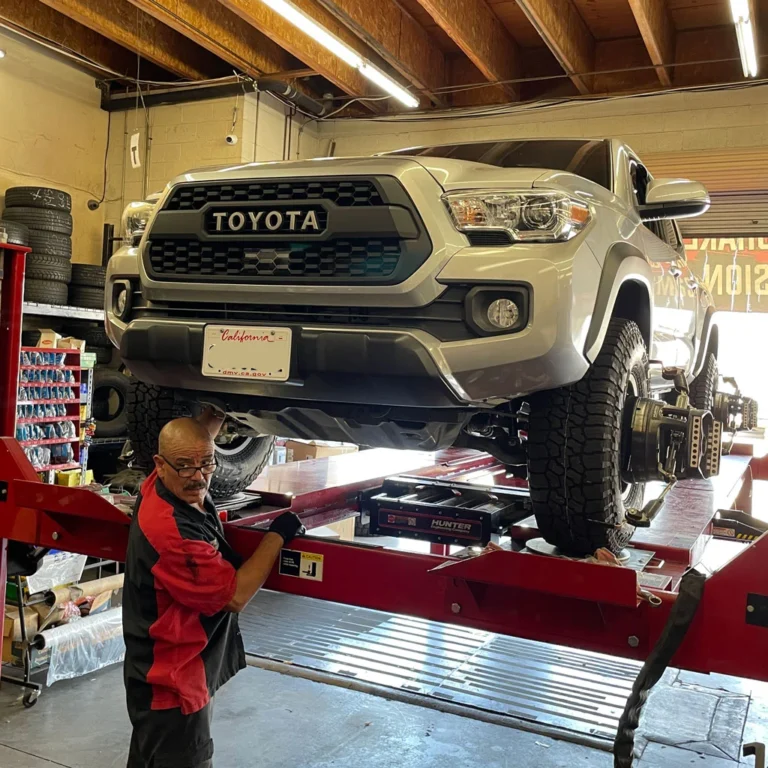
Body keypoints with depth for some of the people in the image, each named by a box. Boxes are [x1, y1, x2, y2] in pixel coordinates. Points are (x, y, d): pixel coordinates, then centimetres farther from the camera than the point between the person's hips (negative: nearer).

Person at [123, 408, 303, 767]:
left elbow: (198, 437, 16)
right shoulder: (170, 530, -32)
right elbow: (235, 595, -26)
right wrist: (277, 535, -18)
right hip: (172, 684, -9)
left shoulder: (173, 488, -6)